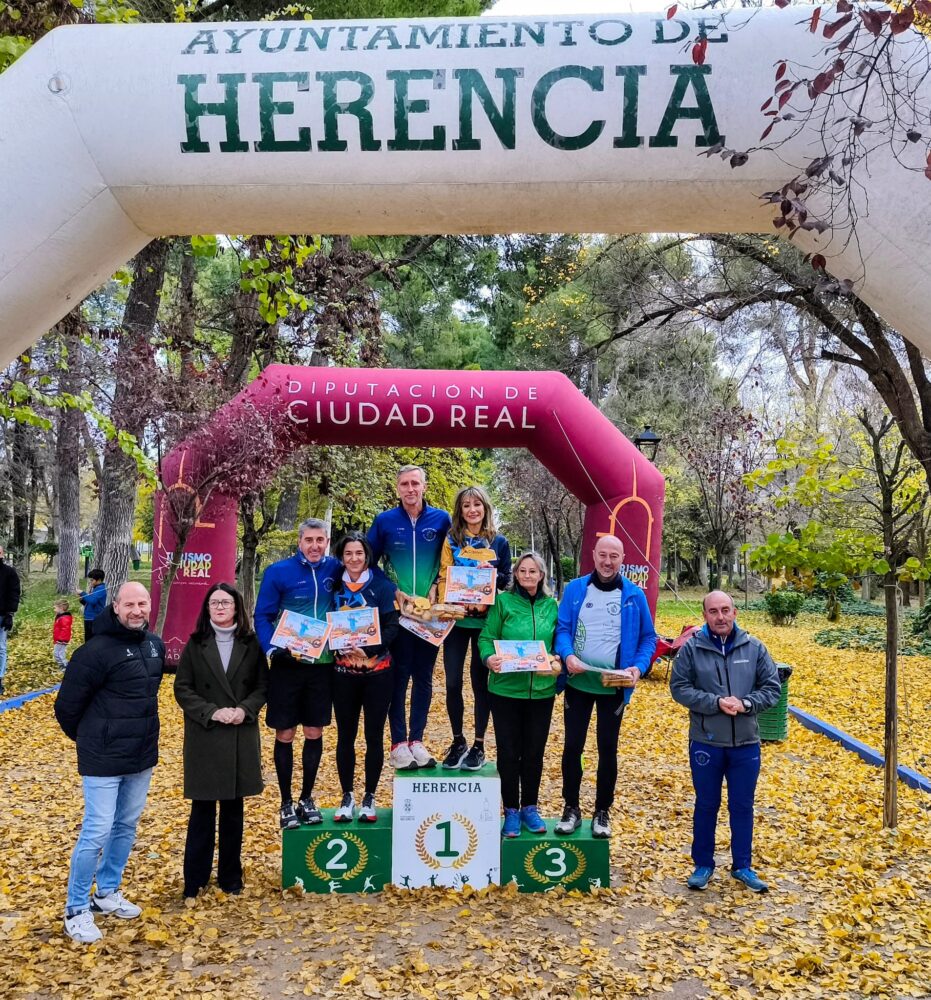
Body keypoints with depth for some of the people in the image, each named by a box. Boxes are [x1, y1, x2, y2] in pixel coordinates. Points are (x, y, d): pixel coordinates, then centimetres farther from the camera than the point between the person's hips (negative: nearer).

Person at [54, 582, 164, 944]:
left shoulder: (155, 645, 4)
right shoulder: (97, 650, -18)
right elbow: (67, 705, -11)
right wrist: (89, 739, 4)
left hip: (142, 755, 7)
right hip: (104, 759, -7)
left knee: (127, 826, 16)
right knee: (97, 831, -3)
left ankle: (107, 892, 33)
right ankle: (76, 909, 14)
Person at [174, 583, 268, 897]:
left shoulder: (251, 644, 3)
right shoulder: (195, 644, 1)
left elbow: (263, 685, 3)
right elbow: (182, 688, -3)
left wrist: (245, 710, -15)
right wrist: (211, 712, -15)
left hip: (241, 737, 1)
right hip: (204, 736, -1)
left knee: (233, 808, 10)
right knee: (203, 809, 4)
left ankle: (230, 876, 22)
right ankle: (195, 878, 17)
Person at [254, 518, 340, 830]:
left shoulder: (335, 569, 1)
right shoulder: (278, 572, -7)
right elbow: (262, 616, -5)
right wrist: (273, 650, -20)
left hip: (322, 664, 2)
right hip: (287, 664, -2)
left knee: (314, 733, 10)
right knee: (285, 735, 5)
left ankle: (307, 798, 26)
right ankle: (286, 803, 20)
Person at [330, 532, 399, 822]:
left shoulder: (382, 586, -3)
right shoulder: (334, 587, 5)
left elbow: (392, 627, -8)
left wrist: (368, 649, -22)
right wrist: (338, 646, -13)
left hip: (377, 672, -2)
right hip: (343, 673, 2)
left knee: (374, 736, 4)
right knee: (345, 736, 7)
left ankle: (369, 798, 17)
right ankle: (347, 797, 20)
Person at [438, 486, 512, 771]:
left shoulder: (499, 542, 5)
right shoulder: (452, 539, 4)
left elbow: (507, 581, 7)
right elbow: (443, 577, 0)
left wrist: (491, 573, -14)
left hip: (485, 620, -1)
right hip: (456, 620, 1)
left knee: (480, 681, 5)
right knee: (452, 682, 2)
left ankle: (479, 745, 16)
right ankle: (458, 742, 18)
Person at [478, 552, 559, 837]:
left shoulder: (551, 605, 5)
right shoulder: (504, 601, -3)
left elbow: (558, 641, 11)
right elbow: (486, 638, -4)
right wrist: (489, 657, -23)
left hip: (541, 690, 2)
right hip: (506, 688, -2)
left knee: (534, 752, 11)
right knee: (508, 752, 5)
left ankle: (529, 807, 28)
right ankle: (511, 810, 20)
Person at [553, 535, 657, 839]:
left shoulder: (634, 595, -2)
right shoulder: (574, 589, -1)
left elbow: (648, 637, 3)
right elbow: (562, 628, -3)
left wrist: (639, 666, -14)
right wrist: (567, 655, -22)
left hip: (614, 686, 0)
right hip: (578, 682, 1)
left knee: (608, 749, 8)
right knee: (572, 746, 6)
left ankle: (602, 812, 23)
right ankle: (571, 808, 22)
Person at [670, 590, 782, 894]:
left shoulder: (754, 648, -1)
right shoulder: (691, 648, -7)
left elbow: (772, 688, 1)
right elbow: (679, 687, -8)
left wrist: (745, 703, -16)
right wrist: (716, 702, -20)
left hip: (746, 743, 2)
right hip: (705, 743, -1)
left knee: (742, 807, 14)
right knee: (706, 806, 13)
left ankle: (742, 865, 30)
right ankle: (703, 865, 28)